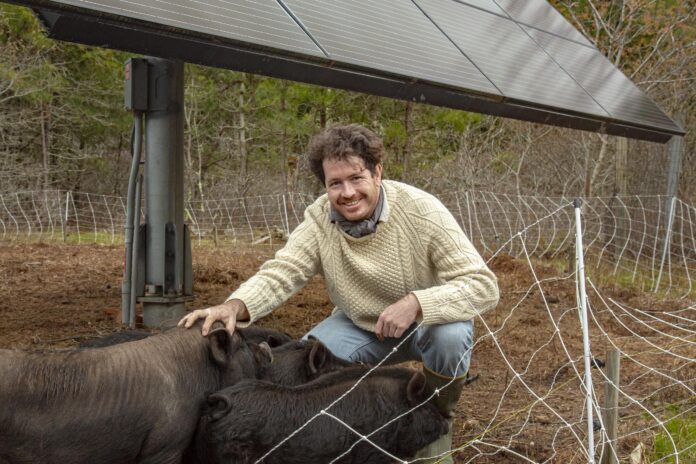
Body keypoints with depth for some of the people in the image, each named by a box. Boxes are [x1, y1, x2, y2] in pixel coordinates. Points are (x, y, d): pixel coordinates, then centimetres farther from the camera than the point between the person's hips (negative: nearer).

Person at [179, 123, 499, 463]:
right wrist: (236, 306, -45)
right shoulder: (319, 219, -17)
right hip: (360, 326, 3)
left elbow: (482, 285, -32)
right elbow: (280, 273, -23)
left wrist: (415, 303, -48)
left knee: (451, 336, -35)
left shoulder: (421, 210, -28)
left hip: (427, 322, -3)